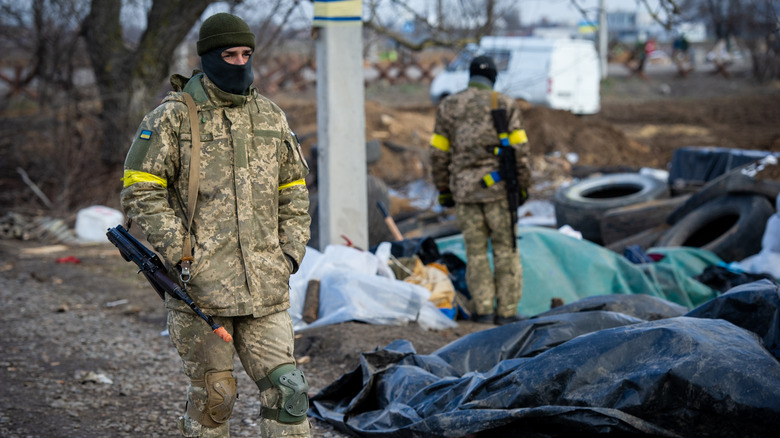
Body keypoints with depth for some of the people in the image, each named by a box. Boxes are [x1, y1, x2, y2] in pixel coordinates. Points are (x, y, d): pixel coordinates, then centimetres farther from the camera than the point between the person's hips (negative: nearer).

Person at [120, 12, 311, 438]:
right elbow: (141, 192, -5)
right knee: (213, 395, 3)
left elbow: (293, 191, 21)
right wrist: (178, 254, -11)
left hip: (265, 286, 4)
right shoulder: (174, 116, -3)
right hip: (201, 286, -4)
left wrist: (291, 252, 9)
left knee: (286, 388, -1)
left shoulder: (271, 117, 13)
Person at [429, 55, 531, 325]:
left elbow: (439, 153, 5)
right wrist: (523, 185, 4)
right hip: (498, 189, -2)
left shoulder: (448, 106, 6)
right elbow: (519, 150, -4)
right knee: (505, 248, 5)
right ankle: (506, 310, 3)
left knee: (476, 250, 9)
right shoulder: (505, 105, 0)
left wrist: (443, 190, 12)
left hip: (464, 189, 2)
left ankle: (483, 309, 7)